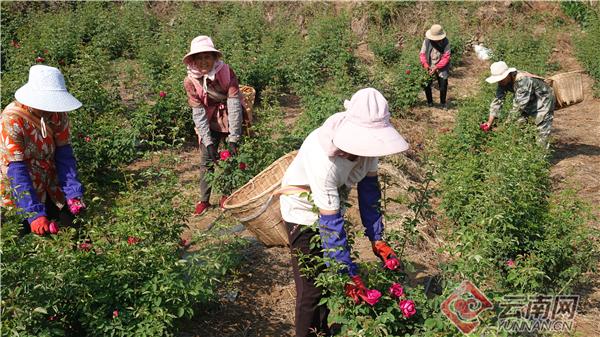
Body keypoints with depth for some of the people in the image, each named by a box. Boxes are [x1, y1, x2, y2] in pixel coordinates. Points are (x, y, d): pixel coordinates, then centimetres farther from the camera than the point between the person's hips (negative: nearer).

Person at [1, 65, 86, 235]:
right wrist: (34, 214, -35)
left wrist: (74, 194, -22)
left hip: (52, 190, 4)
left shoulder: (58, 114, -11)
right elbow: (16, 170, -28)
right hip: (21, 194, -4)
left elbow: (64, 154, -10)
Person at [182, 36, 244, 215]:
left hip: (229, 119, -1)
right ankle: (204, 200, 16)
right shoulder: (190, 81, -18)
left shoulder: (226, 72, -24)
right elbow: (198, 113, -19)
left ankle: (226, 194, 24)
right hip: (209, 122, 1)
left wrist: (233, 139, -29)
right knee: (207, 161, 1)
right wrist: (208, 142, -25)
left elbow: (234, 104, -26)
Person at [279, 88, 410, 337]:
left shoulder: (366, 140, -20)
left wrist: (376, 239, -10)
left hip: (332, 203, 6)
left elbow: (369, 187, -8)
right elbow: (330, 223, -34)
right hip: (303, 211, -6)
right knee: (312, 287, -1)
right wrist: (350, 274, -28)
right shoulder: (323, 159, -39)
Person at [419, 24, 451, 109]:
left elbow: (446, 57, -16)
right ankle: (429, 102, 26)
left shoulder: (445, 42, -15)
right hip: (429, 68, 1)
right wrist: (426, 66, -22)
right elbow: (422, 54, -7)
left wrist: (436, 68, -23)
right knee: (426, 85, 1)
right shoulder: (427, 41, -11)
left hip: (441, 68, -1)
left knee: (443, 86, 3)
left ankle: (443, 103, 28)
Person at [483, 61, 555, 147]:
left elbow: (519, 105, -37)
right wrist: (489, 122, -22)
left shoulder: (523, 80, -37)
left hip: (543, 100, -8)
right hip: (530, 104, 8)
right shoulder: (503, 82, -14)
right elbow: (497, 100, -15)